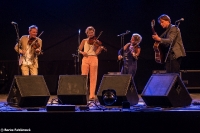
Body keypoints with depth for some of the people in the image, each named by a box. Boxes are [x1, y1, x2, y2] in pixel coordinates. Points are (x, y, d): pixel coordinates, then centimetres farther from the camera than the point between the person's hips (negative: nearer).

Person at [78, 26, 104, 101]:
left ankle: (92, 95, -2)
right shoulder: (84, 41, 11)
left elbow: (97, 53, -3)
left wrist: (100, 49, -21)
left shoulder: (96, 42, 7)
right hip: (85, 59, 1)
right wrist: (82, 52, -11)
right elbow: (79, 50, 9)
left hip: (94, 59, -1)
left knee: (93, 78, -2)